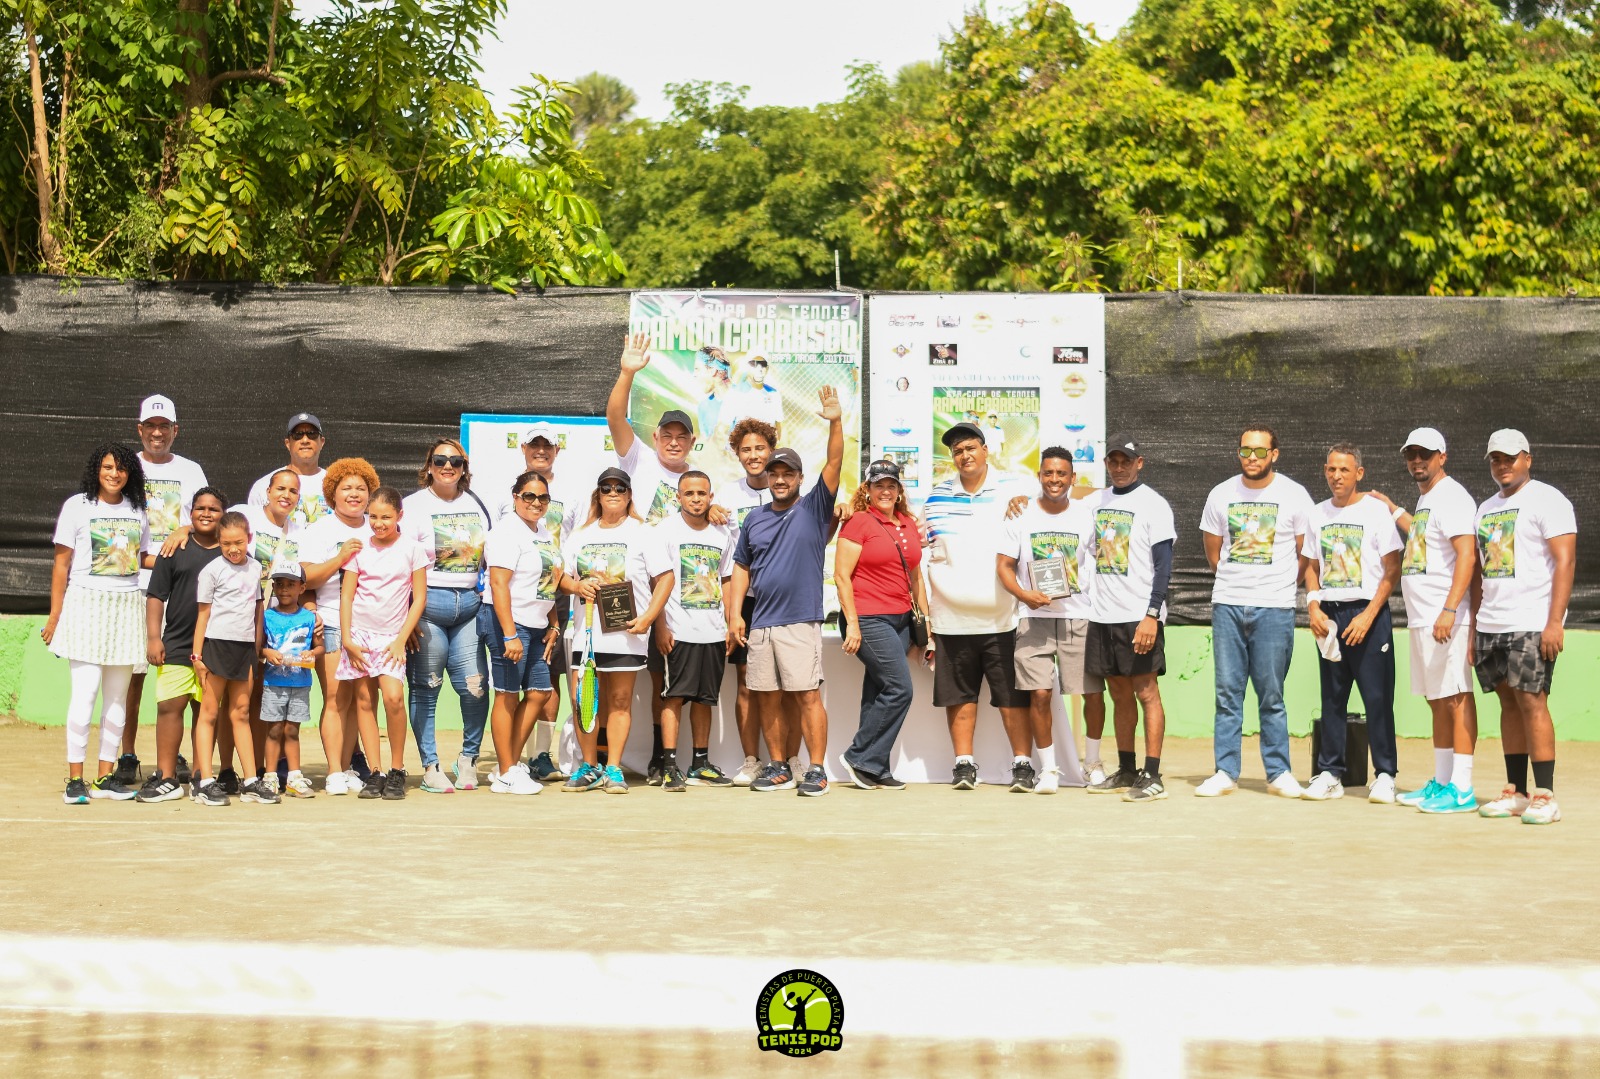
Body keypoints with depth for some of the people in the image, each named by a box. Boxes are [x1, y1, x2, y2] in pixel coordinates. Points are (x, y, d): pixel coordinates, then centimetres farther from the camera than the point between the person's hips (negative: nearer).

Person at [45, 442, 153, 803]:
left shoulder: (136, 510, 12)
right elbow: (62, 564, -1)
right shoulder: (77, 506, 0)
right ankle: (75, 779, -5)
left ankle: (105, 776, 12)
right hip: (86, 605, -4)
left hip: (127, 608, 4)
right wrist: (55, 616, -4)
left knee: (117, 694, 5)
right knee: (85, 690, -11)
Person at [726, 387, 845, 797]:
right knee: (767, 698, 8)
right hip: (759, 624, 5)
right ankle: (779, 769, 18)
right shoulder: (754, 520, 14)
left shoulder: (814, 508, 2)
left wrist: (835, 422, -22)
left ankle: (817, 770, -3)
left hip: (800, 621, -5)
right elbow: (741, 569, 16)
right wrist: (735, 615, 7)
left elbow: (835, 463, -10)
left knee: (807, 695, -8)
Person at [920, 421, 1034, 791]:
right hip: (951, 618, 2)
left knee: (1013, 695, 1)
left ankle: (1022, 762, 8)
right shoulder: (937, 497, 10)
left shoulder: (1015, 490, 3)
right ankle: (963, 763, 14)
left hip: (1003, 618, -2)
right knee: (958, 695, 6)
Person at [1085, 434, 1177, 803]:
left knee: (1146, 691, -6)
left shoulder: (1153, 504, -6)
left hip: (1139, 616, -6)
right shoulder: (1098, 501, 13)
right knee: (1119, 694, 12)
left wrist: (1151, 615, -20)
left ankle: (1152, 777, -5)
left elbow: (1163, 565, -11)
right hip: (1103, 616, 6)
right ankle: (1126, 771, 20)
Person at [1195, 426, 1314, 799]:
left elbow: (1306, 552, 7)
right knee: (1227, 692, 4)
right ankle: (1225, 772, 8)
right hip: (1227, 605, 2)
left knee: (1271, 695, 1)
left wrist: (1283, 586, 9)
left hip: (1274, 608, -2)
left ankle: (1278, 773, 9)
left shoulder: (1294, 495, -1)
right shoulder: (1221, 495, 6)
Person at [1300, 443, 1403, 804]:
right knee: (1331, 697, 7)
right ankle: (1330, 774, 13)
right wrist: (1313, 606, 0)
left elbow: (1392, 570, -5)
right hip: (1328, 615, 4)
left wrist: (1369, 615, -14)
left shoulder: (1376, 511, -3)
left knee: (1377, 696, -4)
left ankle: (1384, 775, 2)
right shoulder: (1317, 514, 12)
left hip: (1367, 612, -4)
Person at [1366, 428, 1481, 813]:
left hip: (1446, 618, -10)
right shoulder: (1425, 498, 18)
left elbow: (1467, 554, -21)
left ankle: (1462, 791, -8)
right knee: (1437, 701, 13)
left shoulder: (1451, 496, -11)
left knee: (1456, 697, -9)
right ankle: (1441, 783, 20)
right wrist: (1391, 508, 38)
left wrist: (1449, 610, -29)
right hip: (1421, 619, 10)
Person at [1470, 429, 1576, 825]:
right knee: (1508, 704, 8)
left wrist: (1555, 622, -20)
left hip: (1532, 625, -7)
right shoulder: (1486, 508, 19)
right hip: (1490, 626, 7)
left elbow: (1565, 561, -12)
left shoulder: (1547, 500, -4)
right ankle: (1515, 793, 12)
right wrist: (1473, 626, 15)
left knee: (1532, 703, -10)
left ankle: (1544, 797, -7)